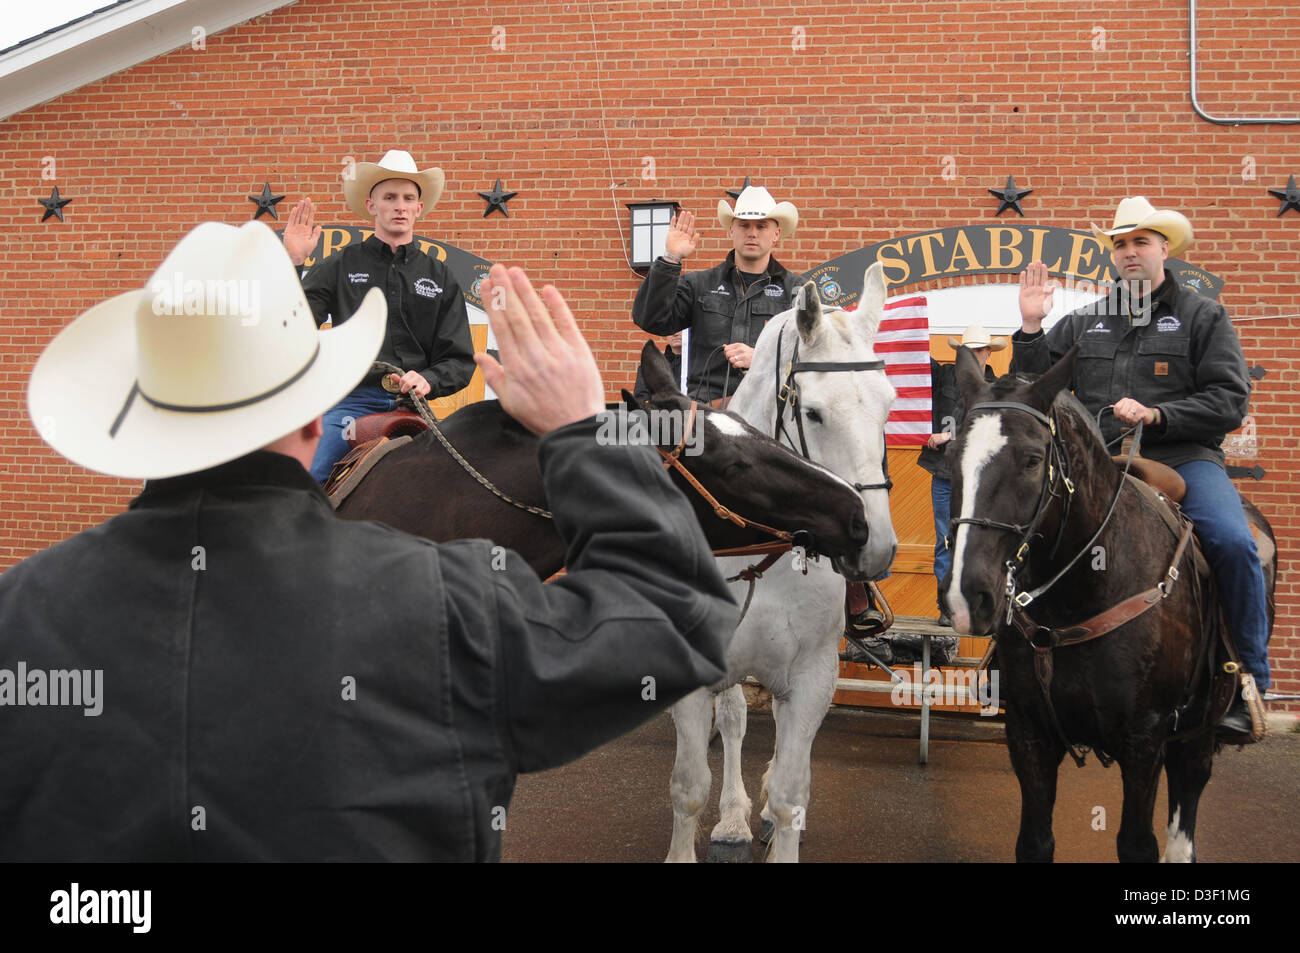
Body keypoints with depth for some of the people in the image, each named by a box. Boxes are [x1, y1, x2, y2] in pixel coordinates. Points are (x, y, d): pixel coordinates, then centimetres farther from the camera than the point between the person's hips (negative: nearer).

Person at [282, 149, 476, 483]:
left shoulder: (440, 277, 16)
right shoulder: (341, 266, 10)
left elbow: (460, 360, 12)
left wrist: (428, 380, -8)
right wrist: (293, 264, -9)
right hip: (350, 402, -1)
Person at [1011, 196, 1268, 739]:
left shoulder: (1202, 316, 9)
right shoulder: (1084, 323, 19)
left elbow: (1230, 401, -1)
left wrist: (1155, 415, -14)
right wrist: (1030, 327, 3)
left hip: (1181, 457, -3)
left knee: (1233, 543, -27)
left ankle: (1249, 683, -12)